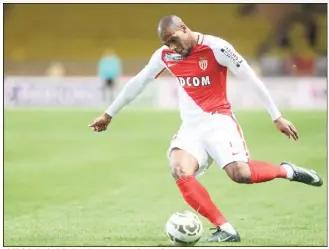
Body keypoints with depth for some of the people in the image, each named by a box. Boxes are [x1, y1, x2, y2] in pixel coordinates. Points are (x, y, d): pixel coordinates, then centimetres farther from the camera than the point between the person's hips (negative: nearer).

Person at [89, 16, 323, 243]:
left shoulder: (216, 47, -13)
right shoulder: (165, 55, 3)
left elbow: (251, 78, -10)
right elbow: (137, 83, 16)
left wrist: (277, 117, -10)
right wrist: (109, 114, 22)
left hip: (218, 120, -5)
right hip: (191, 126, 5)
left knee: (240, 173, -27)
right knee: (180, 172, -24)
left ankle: (287, 171, 3)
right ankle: (225, 229, -22)